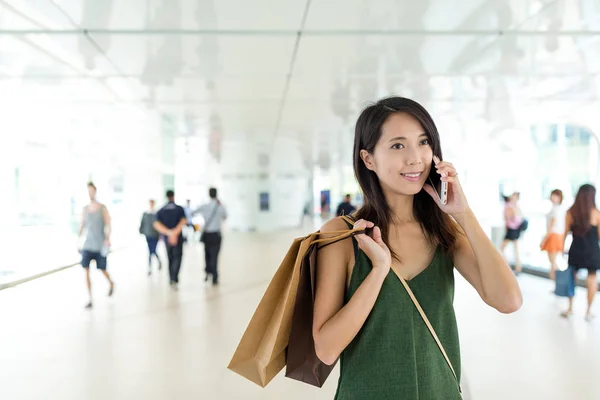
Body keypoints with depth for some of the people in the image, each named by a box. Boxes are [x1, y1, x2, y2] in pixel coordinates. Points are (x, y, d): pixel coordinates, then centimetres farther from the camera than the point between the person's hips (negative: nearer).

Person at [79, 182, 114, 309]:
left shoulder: (102, 208, -2)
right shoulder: (85, 209, 8)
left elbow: (108, 225, -6)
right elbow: (82, 225, 14)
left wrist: (107, 239, -18)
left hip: (100, 245, -2)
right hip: (87, 245, 3)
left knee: (102, 269, 7)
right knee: (86, 270, -8)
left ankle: (111, 283, 41)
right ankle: (90, 299, -3)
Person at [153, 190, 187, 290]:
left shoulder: (161, 211, 5)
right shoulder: (179, 209, -3)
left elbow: (156, 224, -10)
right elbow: (183, 221, -21)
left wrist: (169, 233, -16)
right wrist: (175, 232, -26)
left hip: (167, 238, 3)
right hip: (178, 238, -3)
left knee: (170, 259, 18)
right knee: (177, 257, 0)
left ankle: (171, 281, 24)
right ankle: (174, 279, -20)